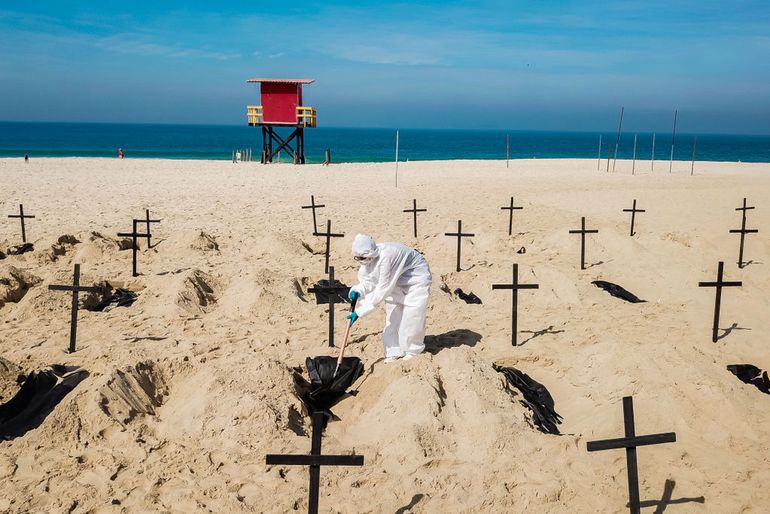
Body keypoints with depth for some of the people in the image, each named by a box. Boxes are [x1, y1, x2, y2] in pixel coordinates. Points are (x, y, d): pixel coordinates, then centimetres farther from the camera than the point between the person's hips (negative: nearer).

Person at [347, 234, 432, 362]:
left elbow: (382, 289, -36)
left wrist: (359, 312, -35)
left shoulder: (385, 257, -40)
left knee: (412, 317, -5)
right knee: (392, 316, 6)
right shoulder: (368, 257, -15)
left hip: (416, 279, -8)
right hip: (396, 281, 8)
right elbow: (368, 281, -7)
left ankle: (413, 351, 14)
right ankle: (394, 352, 17)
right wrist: (357, 291, -30)